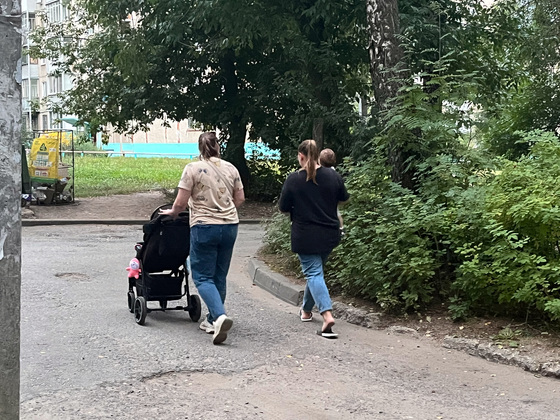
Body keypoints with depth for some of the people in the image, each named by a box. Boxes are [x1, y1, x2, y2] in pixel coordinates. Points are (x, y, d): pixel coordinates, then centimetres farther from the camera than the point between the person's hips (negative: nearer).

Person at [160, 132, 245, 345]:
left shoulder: (193, 168, -8)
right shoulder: (230, 168, 6)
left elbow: (181, 202, -9)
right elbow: (240, 199, 12)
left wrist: (172, 212, 10)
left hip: (204, 227, -5)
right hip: (230, 226, 5)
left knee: (203, 277, 0)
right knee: (219, 276, 14)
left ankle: (220, 316, -20)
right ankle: (212, 320, 21)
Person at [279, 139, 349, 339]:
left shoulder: (293, 179, -12)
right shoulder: (333, 176, -3)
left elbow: (283, 208, -5)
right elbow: (344, 197, 13)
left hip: (305, 236, -4)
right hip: (329, 235, 4)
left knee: (313, 273, -4)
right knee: (316, 270, 21)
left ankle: (327, 315, -22)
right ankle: (307, 310, 36)